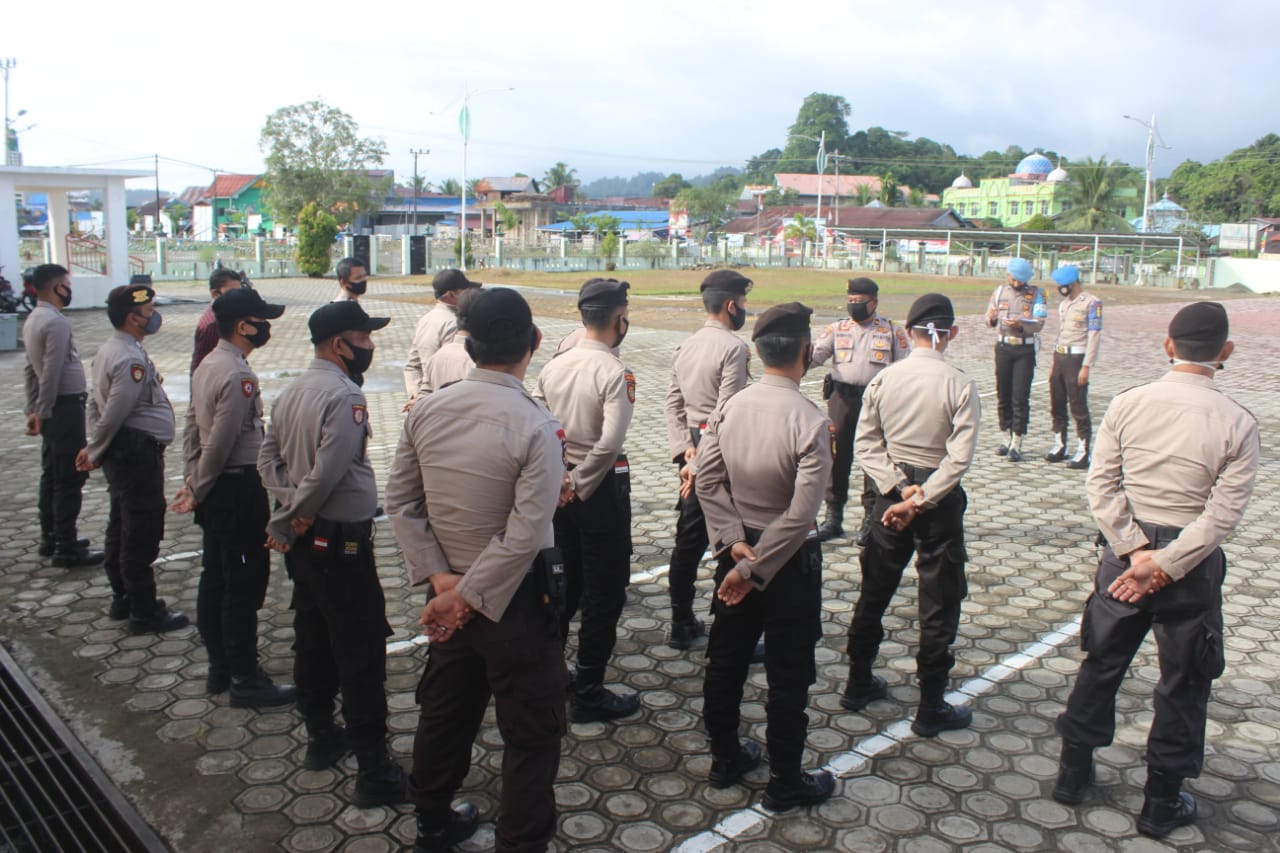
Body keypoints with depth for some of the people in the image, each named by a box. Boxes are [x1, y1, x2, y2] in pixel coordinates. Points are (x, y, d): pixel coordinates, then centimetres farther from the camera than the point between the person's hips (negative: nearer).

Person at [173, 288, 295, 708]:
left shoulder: (207, 365, 9)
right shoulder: (239, 377, -21)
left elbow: (192, 428, 12)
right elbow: (220, 443, -20)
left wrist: (193, 481, 13)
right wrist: (197, 491, -8)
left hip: (216, 490, 10)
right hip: (239, 489, -10)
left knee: (215, 579, 16)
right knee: (245, 586, 0)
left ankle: (220, 668, 29)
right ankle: (246, 681, 10)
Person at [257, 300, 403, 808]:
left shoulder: (293, 391, 7)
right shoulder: (345, 396, -21)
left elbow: (268, 456, 8)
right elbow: (327, 475, -25)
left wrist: (287, 511, -4)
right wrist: (282, 525, -12)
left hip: (303, 541, 9)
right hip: (341, 542, -9)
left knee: (312, 640, 19)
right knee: (360, 653, -3)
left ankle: (321, 738, 35)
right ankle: (374, 770, 3)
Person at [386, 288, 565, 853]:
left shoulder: (427, 410, -6)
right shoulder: (535, 426, -22)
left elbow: (400, 501, -2)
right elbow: (525, 536, -24)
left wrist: (442, 579, -4)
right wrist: (468, 596, -15)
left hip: (452, 588, 7)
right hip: (513, 596, -6)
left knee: (444, 709, 24)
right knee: (532, 733, 9)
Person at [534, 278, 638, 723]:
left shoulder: (554, 366, 2)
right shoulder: (616, 372, -18)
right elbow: (610, 443, -27)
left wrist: (560, 480, 6)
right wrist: (580, 486, -14)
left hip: (559, 489, 7)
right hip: (601, 491, -7)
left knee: (565, 583, 22)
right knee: (605, 594, 7)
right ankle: (588, 694, 16)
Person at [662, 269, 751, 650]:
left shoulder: (686, 347, 9)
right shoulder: (733, 348, -15)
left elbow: (673, 404, 6)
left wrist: (684, 448, 1)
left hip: (694, 455, 8)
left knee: (689, 539, 13)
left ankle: (681, 625, 23)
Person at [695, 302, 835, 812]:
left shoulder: (729, 407, -7)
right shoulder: (809, 421, -23)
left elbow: (707, 480, -6)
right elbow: (801, 514, -25)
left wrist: (735, 543, -7)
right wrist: (754, 569, -18)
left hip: (737, 549, 6)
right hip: (789, 560, -6)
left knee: (725, 661, 18)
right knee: (788, 677, 10)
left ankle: (724, 759, 37)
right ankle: (785, 784, 26)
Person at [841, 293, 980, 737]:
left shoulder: (883, 379, -5)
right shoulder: (959, 385, -14)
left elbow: (866, 444, -6)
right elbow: (959, 457, -20)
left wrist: (900, 490, -10)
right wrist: (919, 500, -16)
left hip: (892, 495, 4)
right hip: (940, 501, -3)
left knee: (874, 591, 17)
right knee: (939, 604, 7)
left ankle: (858, 684, 30)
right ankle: (930, 709, 16)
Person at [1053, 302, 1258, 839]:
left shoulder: (1127, 405, -8)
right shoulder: (1237, 424, -14)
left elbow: (1101, 487, -10)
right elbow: (1222, 516, -16)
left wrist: (1136, 551, -9)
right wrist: (1164, 566, -14)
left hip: (1126, 551, 2)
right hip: (1192, 563, -2)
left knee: (1101, 663, 17)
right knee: (1183, 684, 14)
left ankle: (1073, 771, 30)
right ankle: (1162, 802, 26)